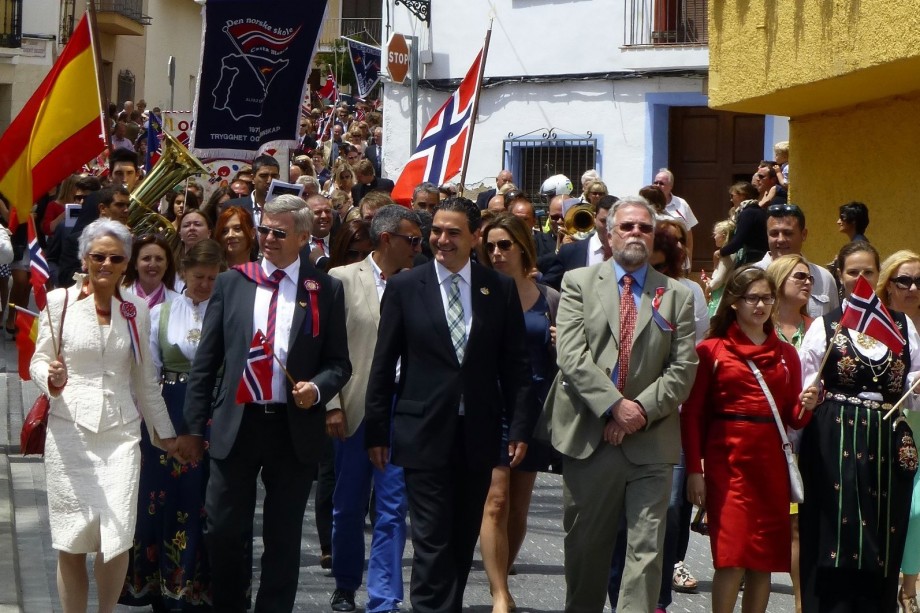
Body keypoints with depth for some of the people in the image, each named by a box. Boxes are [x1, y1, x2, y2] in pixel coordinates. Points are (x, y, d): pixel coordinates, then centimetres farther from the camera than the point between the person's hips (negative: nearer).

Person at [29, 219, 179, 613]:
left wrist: (163, 431, 18)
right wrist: (52, 378, -16)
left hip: (121, 432, 1)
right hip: (70, 431, -1)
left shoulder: (135, 311, 9)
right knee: (71, 543, 0)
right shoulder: (60, 301, 1)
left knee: (117, 539, -7)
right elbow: (39, 361, 6)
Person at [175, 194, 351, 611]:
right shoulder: (231, 284, 5)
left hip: (295, 428, -1)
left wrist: (316, 388, -16)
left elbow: (339, 363, 5)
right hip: (235, 424, 1)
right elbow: (205, 362, 6)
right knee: (222, 531, 5)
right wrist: (192, 426, 3)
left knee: (284, 539, 7)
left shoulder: (325, 290, 2)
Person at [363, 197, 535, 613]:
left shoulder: (501, 289, 3)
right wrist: (376, 431, 0)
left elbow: (516, 364, 5)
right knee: (432, 540, -5)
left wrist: (520, 426, -1)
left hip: (479, 434, 2)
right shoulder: (404, 287, 0)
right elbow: (383, 364, 2)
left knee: (464, 538, 11)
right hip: (425, 433, -2)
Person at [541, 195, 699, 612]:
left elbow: (683, 368, 2)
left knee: (647, 549, -4)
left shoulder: (677, 296, 9)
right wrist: (615, 405, -15)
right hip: (588, 436, 0)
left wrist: (642, 410, -11)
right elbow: (571, 355, -6)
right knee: (586, 545, 10)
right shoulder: (579, 283, 6)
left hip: (650, 440, 0)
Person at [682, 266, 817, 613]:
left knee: (766, 558, 4)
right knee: (733, 557, -11)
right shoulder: (711, 350, 2)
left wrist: (805, 407, -7)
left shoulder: (786, 354, 14)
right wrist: (694, 470, -9)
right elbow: (692, 413, -2)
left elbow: (791, 418, 16)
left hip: (771, 462, 4)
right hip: (728, 461, -4)